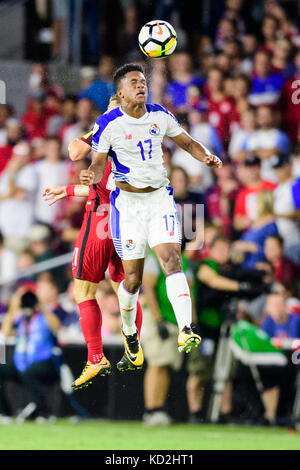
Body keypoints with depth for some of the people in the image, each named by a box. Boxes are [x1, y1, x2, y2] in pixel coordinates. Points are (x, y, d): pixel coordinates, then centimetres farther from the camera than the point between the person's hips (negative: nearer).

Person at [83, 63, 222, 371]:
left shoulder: (160, 116, 3)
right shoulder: (109, 124, -8)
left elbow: (187, 142, 15)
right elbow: (98, 162, -8)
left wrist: (207, 157, -5)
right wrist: (92, 177, -31)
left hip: (160, 197, 2)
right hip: (128, 201, -2)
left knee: (171, 258, -19)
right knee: (133, 278, 1)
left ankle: (185, 331, -29)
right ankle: (129, 332, 29)